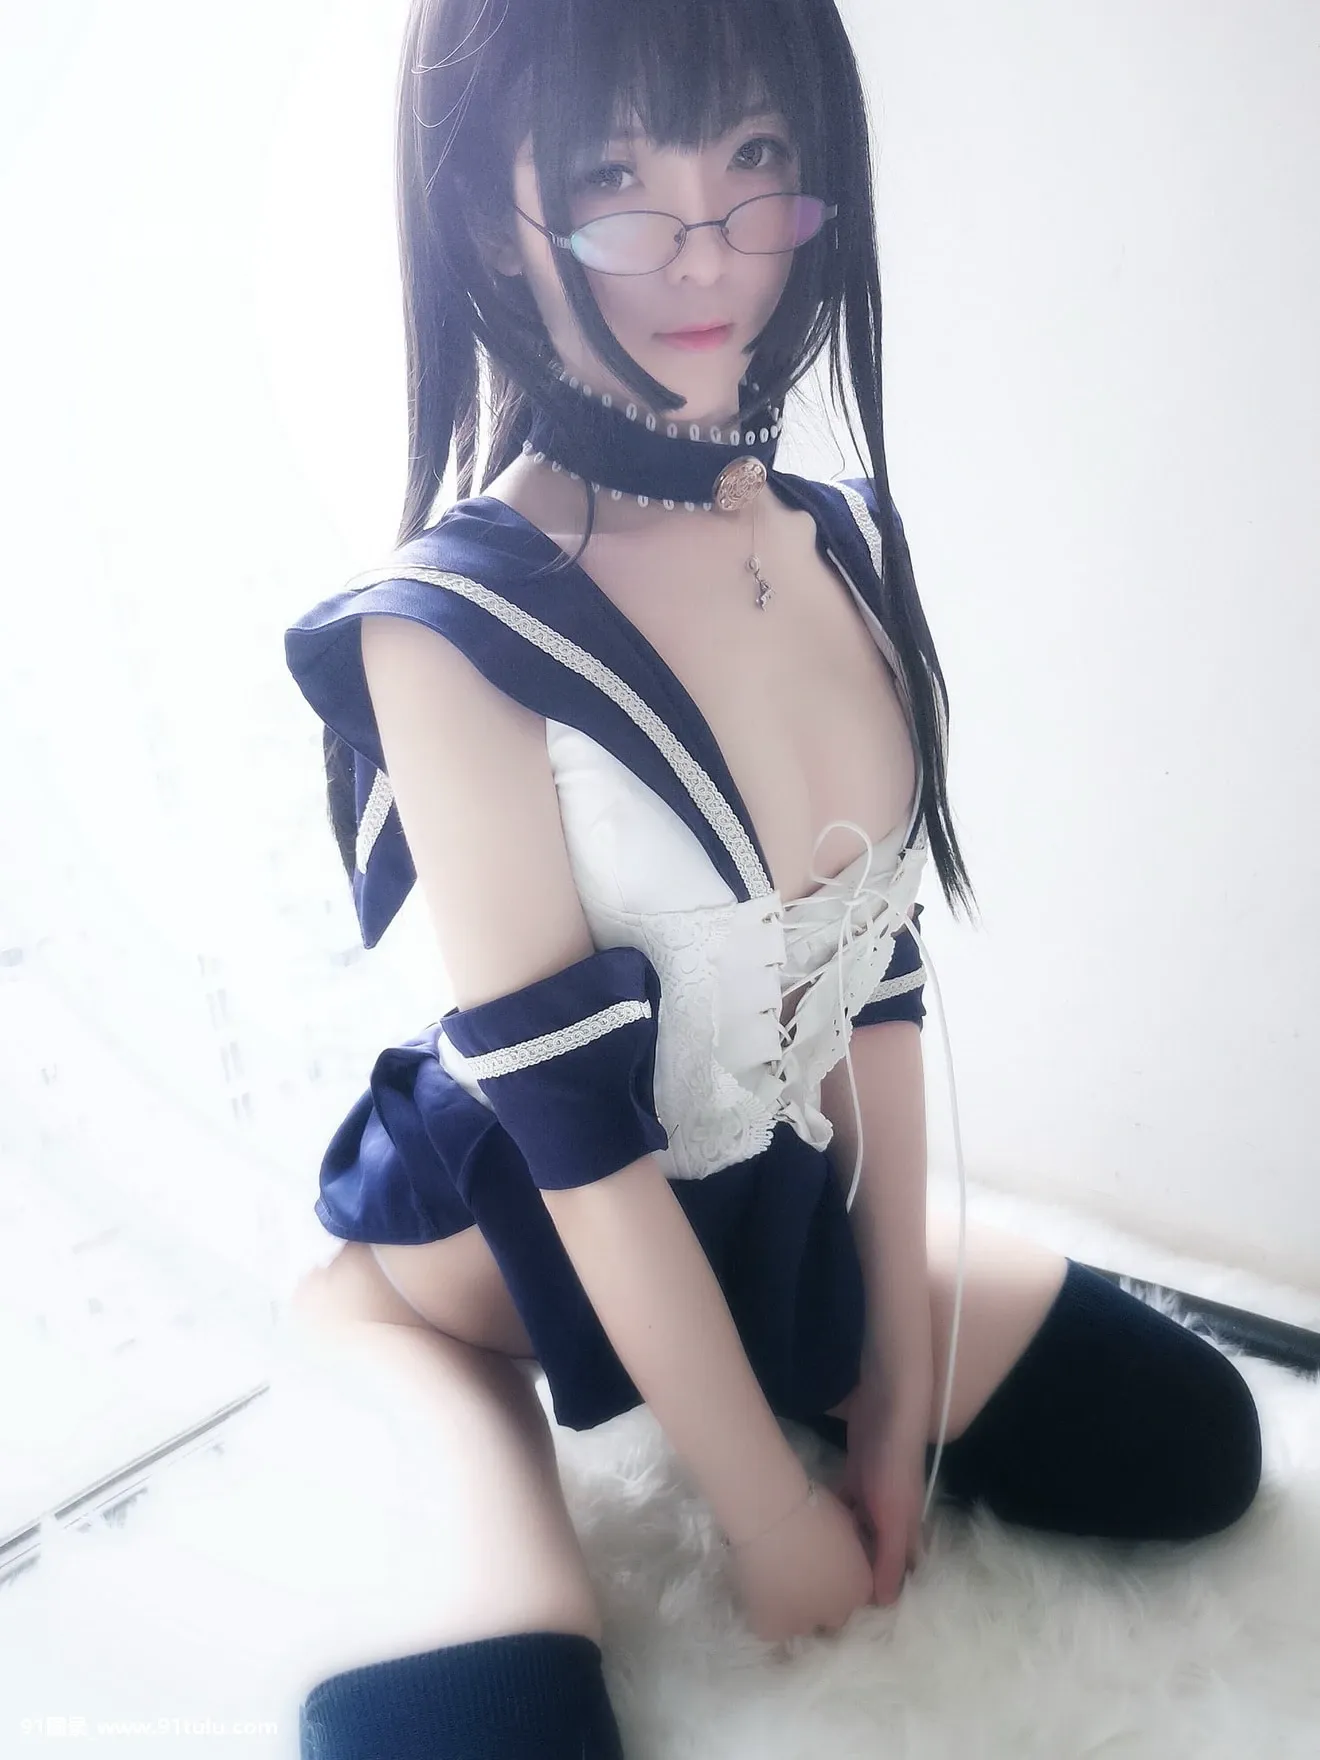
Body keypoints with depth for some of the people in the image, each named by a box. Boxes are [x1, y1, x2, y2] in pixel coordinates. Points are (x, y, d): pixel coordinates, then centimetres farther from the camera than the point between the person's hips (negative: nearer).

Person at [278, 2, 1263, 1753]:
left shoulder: (848, 540, -6)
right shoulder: (448, 626, -26)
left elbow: (875, 971, -3)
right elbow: (577, 1132, -23)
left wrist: (900, 1368, 1)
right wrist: (772, 1514, -12)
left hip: (784, 1212, 6)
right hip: (524, 1248, -5)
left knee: (1195, 1448, 13)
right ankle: (447, 1386, 8)